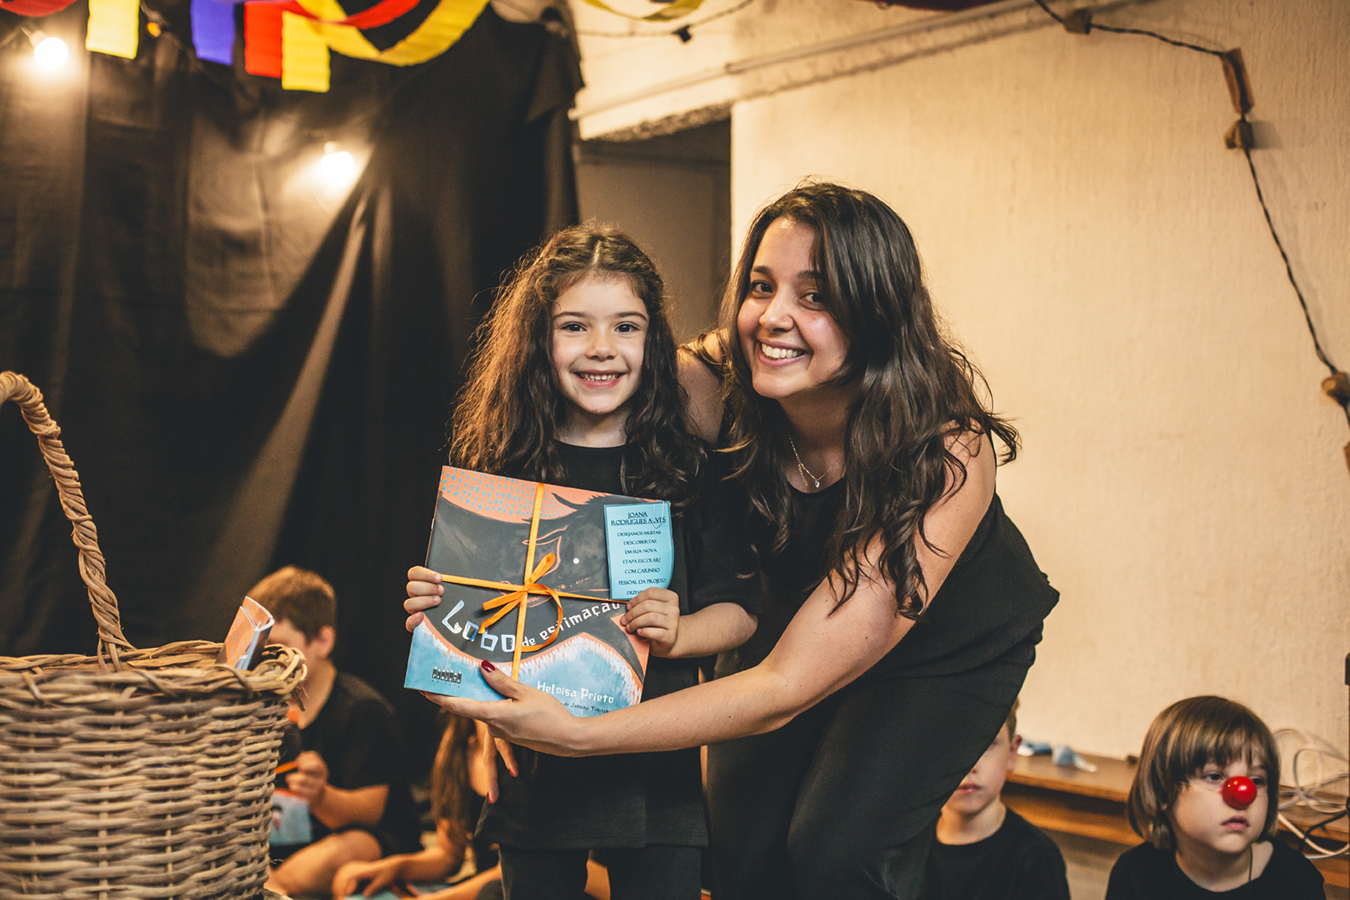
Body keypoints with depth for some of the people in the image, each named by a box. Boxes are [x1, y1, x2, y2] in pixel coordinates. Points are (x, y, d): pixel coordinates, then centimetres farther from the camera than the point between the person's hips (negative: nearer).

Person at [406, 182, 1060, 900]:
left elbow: (787, 686, -40)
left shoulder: (948, 450, -37)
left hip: (947, 650, -3)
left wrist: (576, 733, -47)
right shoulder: (710, 394, -26)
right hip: (788, 616, 3)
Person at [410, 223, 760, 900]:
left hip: (660, 770, -1)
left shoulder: (692, 467, -2)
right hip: (534, 767, 1)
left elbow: (740, 609, 2)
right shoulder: (501, 465, 1)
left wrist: (675, 634, -16)